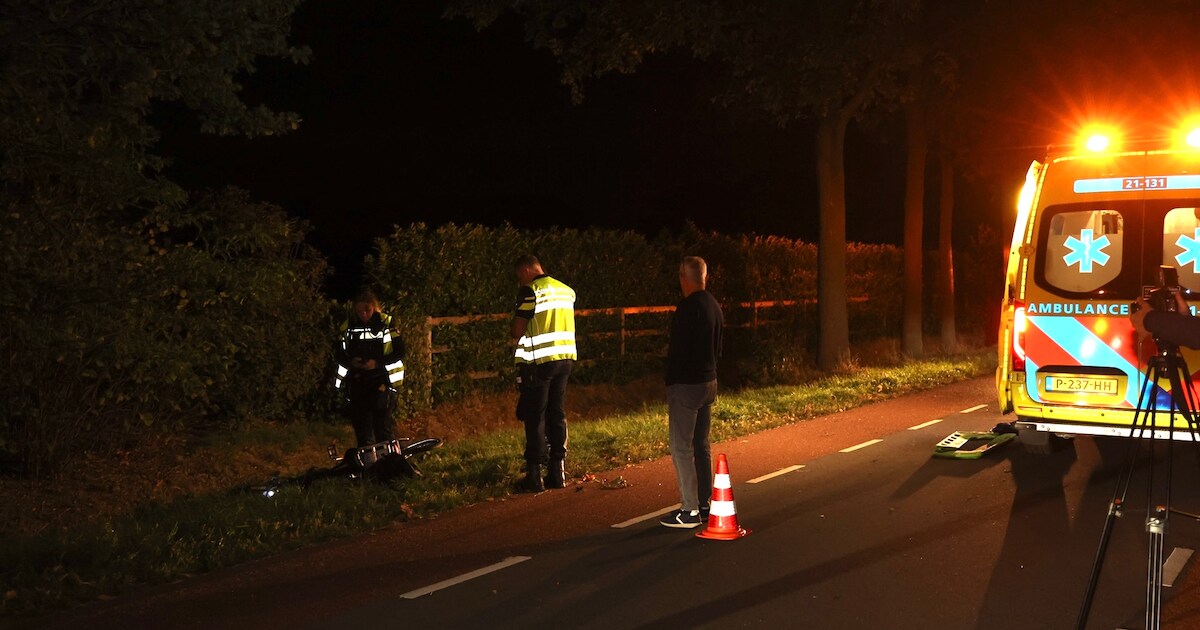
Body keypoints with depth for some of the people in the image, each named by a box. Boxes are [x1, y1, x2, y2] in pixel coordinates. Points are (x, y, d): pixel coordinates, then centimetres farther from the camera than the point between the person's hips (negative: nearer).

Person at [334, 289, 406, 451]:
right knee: (361, 426, 11)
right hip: (356, 382, 4)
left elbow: (399, 352, -3)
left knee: (383, 426, -7)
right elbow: (337, 353, 11)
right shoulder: (348, 326, 5)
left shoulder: (387, 323, -4)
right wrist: (350, 361, -11)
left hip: (381, 381, -4)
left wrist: (378, 362, -18)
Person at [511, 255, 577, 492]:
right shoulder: (567, 290, 11)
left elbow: (517, 330, -11)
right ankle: (558, 471, 15)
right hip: (565, 357, 6)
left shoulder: (530, 291, -10)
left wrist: (517, 332, 10)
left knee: (534, 418, 0)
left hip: (538, 361, -6)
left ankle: (534, 475, 1)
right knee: (557, 414, 12)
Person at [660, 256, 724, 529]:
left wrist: (670, 383, -11)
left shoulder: (688, 307, -17)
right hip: (709, 381, 9)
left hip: (686, 384, -9)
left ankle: (690, 511, -3)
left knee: (681, 448, -5)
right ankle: (704, 504, 22)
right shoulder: (714, 306, 11)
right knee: (701, 445, 15)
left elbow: (678, 349, -18)